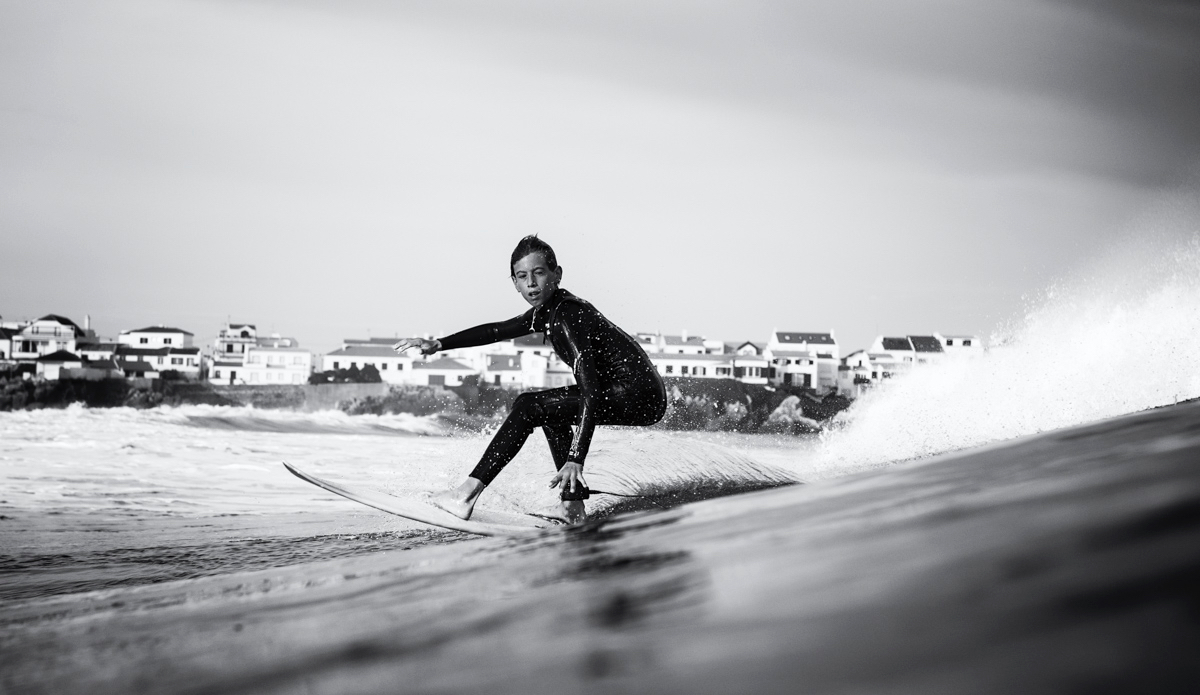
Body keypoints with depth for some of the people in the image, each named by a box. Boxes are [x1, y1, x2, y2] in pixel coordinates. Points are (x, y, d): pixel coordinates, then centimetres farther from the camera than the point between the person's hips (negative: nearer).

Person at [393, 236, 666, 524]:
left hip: (641, 396, -10)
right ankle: (573, 502, 13)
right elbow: (497, 330, 26)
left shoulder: (567, 316, -18)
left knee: (529, 407, -12)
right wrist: (438, 344, 18)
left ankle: (468, 495, -13)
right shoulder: (546, 311, 11)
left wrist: (576, 459, -32)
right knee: (547, 407, 24)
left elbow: (591, 392, -26)